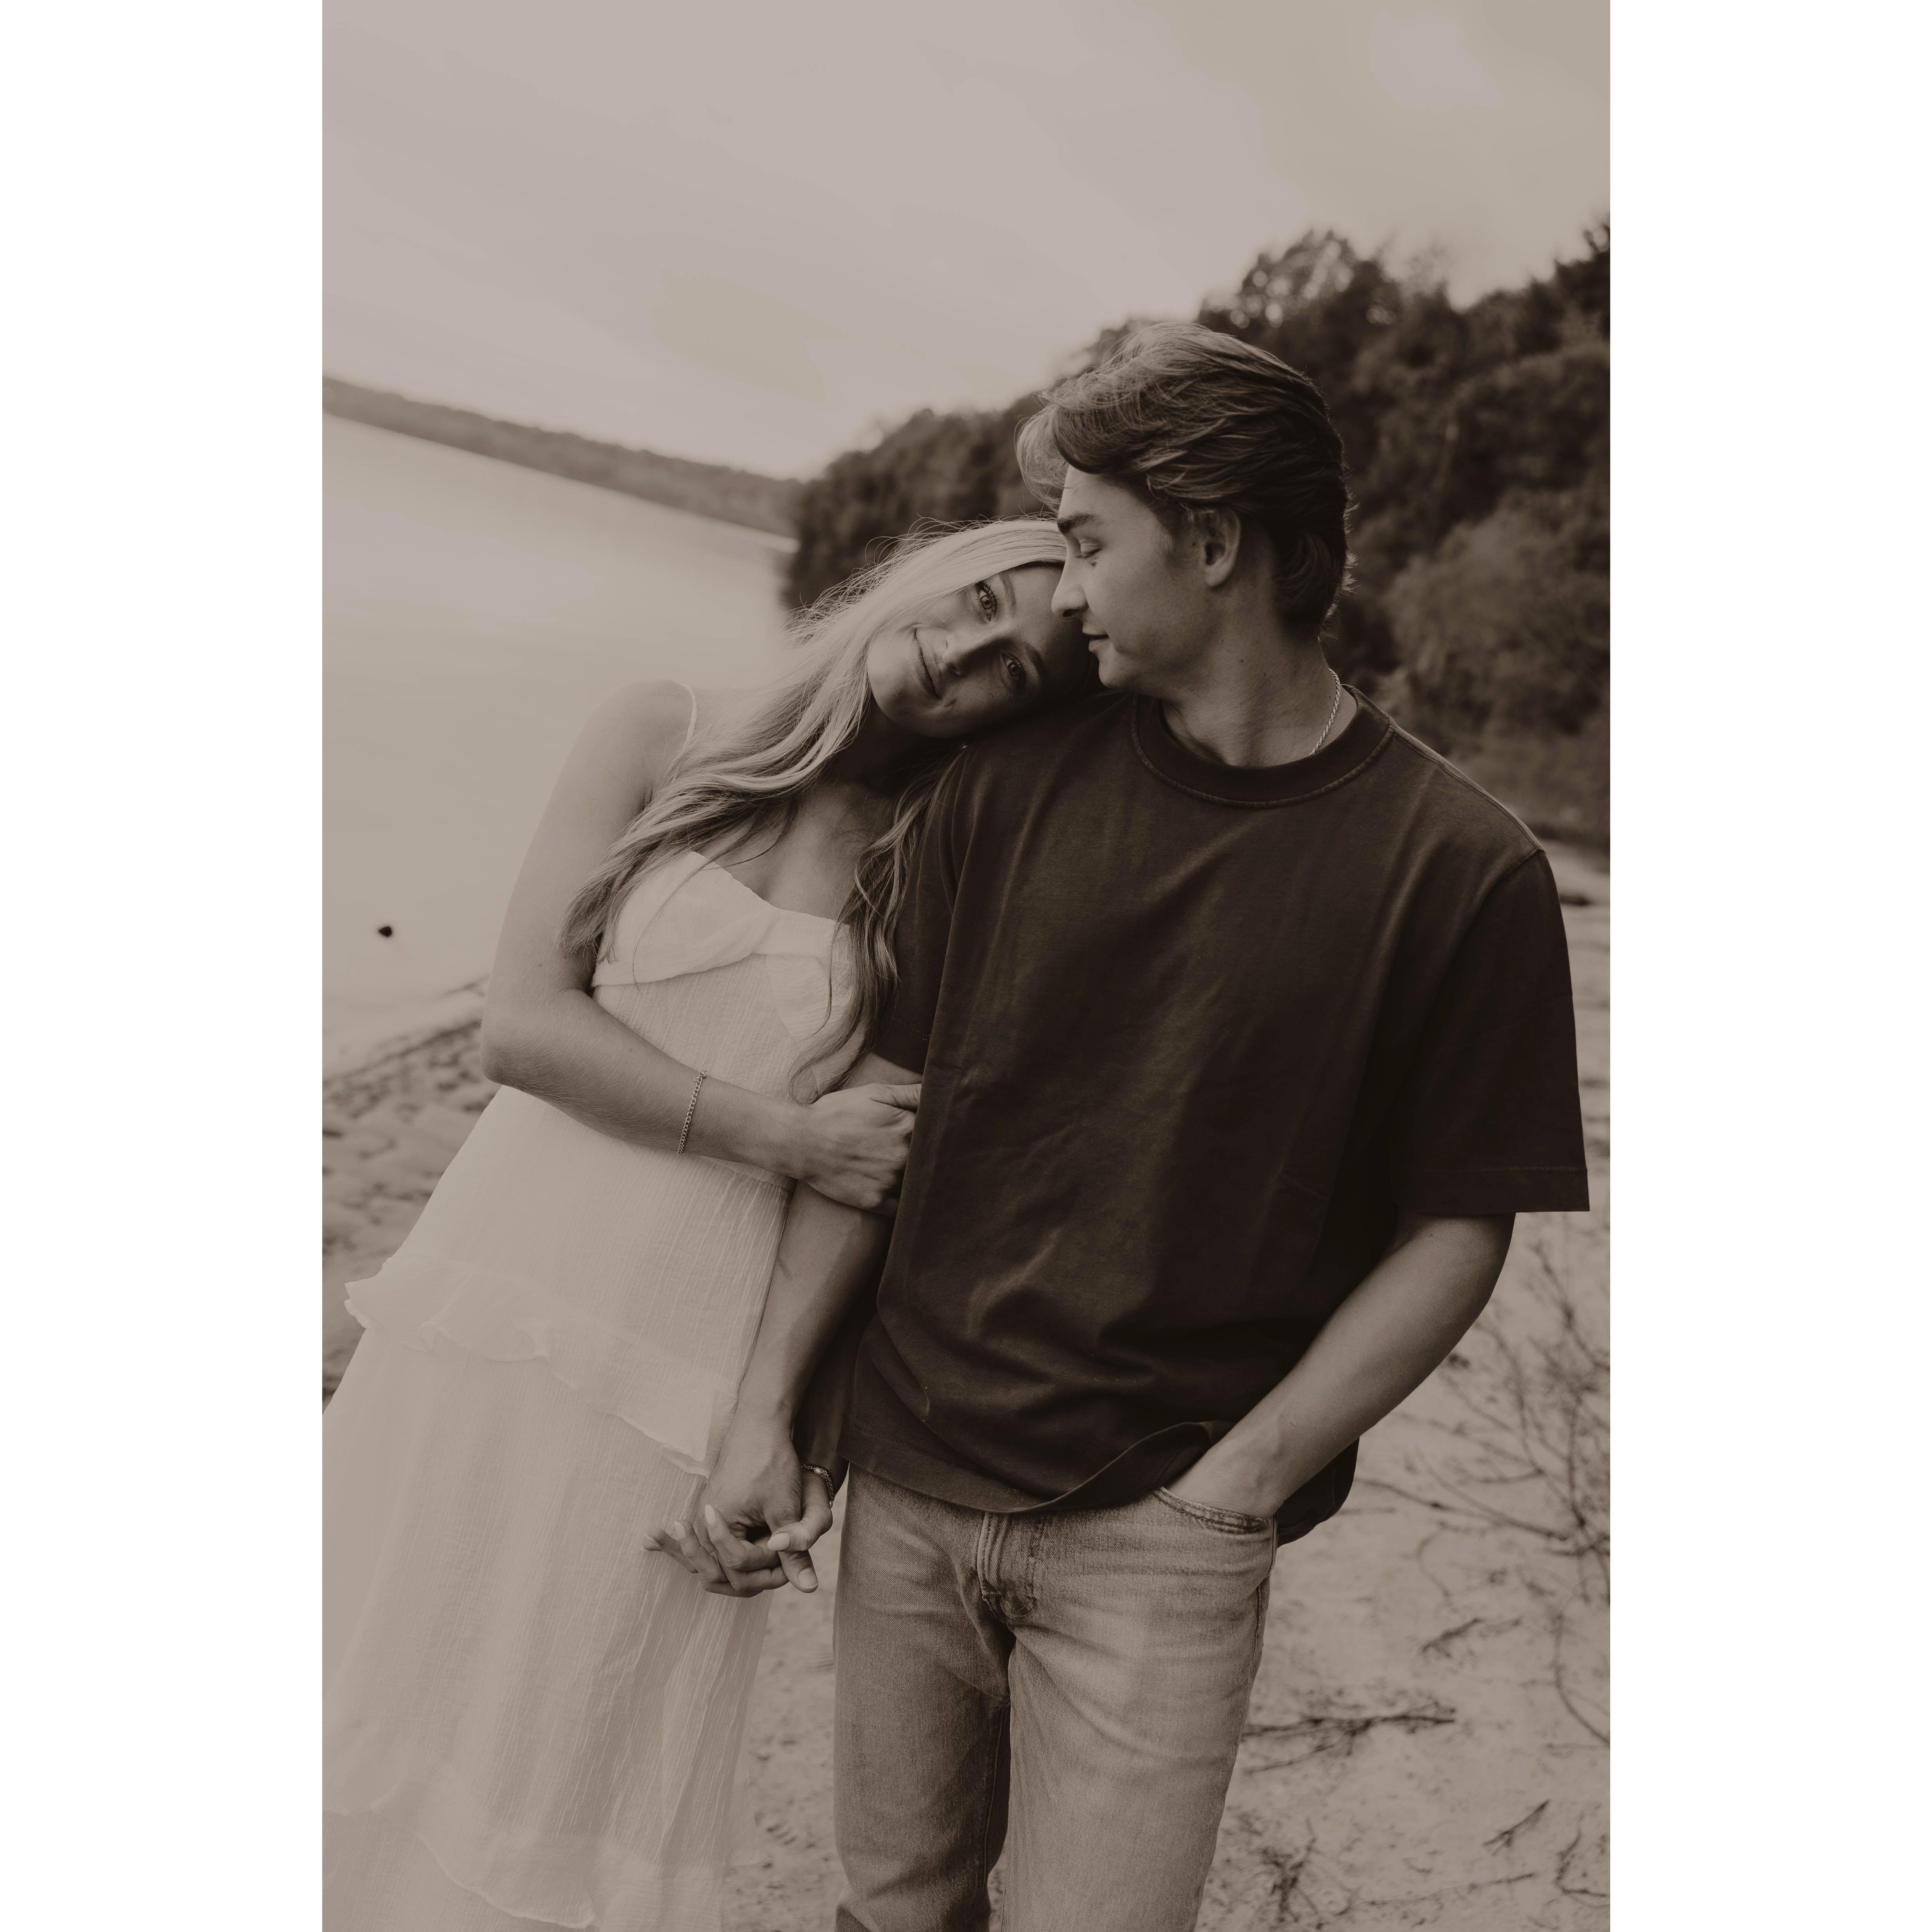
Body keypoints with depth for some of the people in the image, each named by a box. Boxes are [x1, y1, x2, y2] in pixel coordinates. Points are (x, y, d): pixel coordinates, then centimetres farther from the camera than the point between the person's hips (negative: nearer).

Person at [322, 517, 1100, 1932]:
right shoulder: (665, 738, -1)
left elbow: (910, 1164, -1)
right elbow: (522, 1022, -7)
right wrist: (783, 1136, -13)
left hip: (691, 1381, -1)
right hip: (498, 1305, 1)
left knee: (565, 1793, 11)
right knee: (387, 1715, 15)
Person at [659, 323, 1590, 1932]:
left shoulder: (1462, 871, -9)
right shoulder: (1010, 787, 0)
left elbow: (1457, 1234, -6)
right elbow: (883, 1104, 3)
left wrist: (1239, 1479, -12)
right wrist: (766, 1411, 0)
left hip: (1160, 1542, -3)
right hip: (907, 1487, 3)